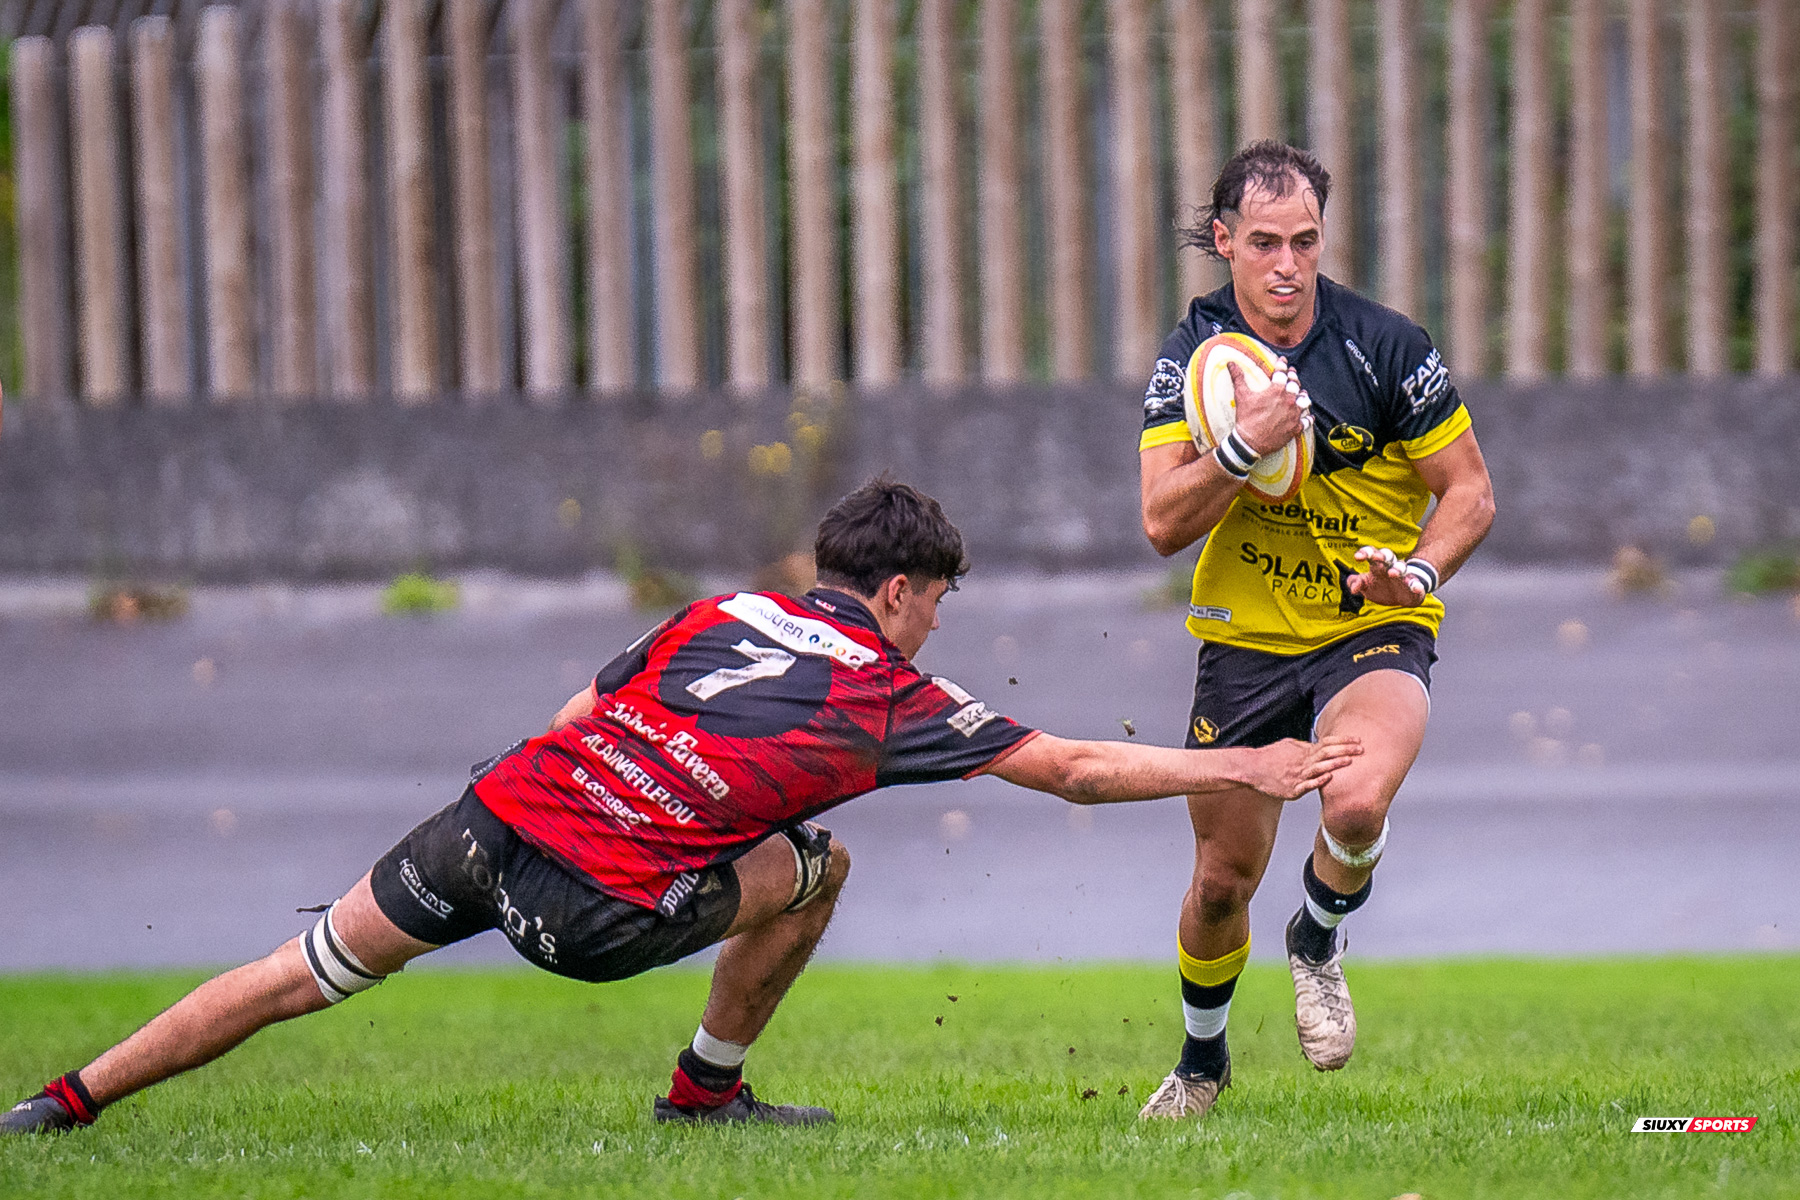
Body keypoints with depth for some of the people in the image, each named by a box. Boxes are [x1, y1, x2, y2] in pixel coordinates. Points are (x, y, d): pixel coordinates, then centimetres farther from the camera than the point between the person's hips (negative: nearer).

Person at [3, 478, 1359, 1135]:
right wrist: (1249, 768, 19)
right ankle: (708, 1087, 22)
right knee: (815, 865, 13)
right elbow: (1071, 767, 11)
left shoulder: (724, 613, 19)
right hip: (596, 904, -5)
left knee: (307, 973, 12)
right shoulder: (892, 696, 6)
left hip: (491, 814, 5)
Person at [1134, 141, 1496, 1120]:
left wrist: (1419, 571, -22)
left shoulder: (1385, 347, -11)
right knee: (1222, 878, 6)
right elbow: (1162, 523, -12)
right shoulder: (1192, 353, -5)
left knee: (1356, 802, -31)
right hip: (1243, 641, 2)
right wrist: (1243, 445, -28)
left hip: (1373, 634, -2)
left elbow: (1469, 491, -4)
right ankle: (1202, 1059, 35)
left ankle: (1319, 943, 3)